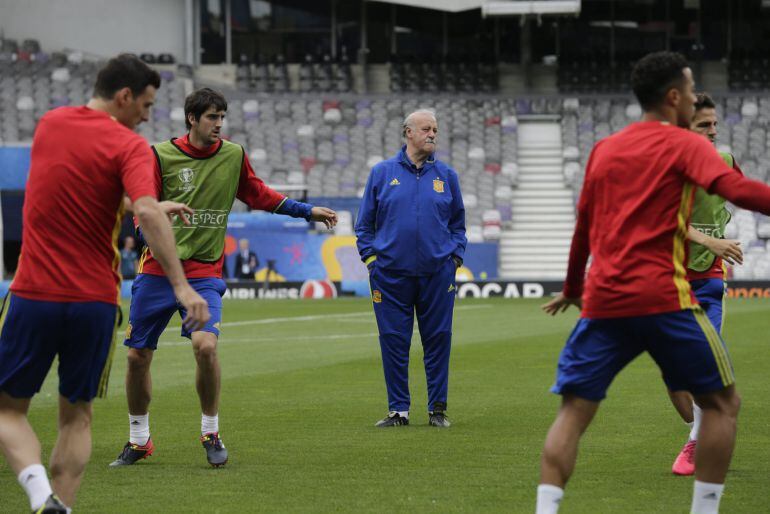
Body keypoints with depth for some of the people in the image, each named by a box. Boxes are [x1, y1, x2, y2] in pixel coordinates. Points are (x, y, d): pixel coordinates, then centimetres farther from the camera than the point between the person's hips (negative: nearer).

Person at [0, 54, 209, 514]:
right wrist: (181, 285, -28)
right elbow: (146, 212, -25)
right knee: (77, 416, 16)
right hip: (95, 300, -2)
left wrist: (155, 209, 28)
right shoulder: (130, 146, -8)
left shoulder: (49, 125, 9)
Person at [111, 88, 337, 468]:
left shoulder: (234, 156, 4)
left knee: (206, 345, -22)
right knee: (138, 356, 2)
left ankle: (211, 433, -3)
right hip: (158, 268, 0)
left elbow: (258, 195, 20)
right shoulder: (161, 155, -3)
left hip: (204, 272, 0)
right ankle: (138, 440, 22)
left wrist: (307, 211, 20)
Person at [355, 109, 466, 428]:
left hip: (437, 273, 1)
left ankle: (437, 408, 11)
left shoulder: (446, 176, 10)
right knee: (394, 342, 1)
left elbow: (458, 222, 16)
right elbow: (364, 223, 10)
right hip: (391, 273, -1)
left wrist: (455, 256, 4)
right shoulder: (382, 173, 6)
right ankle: (398, 410, 9)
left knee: (438, 339, 2)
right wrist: (370, 257, 1)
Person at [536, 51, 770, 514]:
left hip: (603, 301, 5)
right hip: (663, 298, -5)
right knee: (723, 402, 10)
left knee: (573, 414, 6)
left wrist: (573, 288, 39)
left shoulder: (604, 150, 17)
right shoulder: (685, 145, 0)